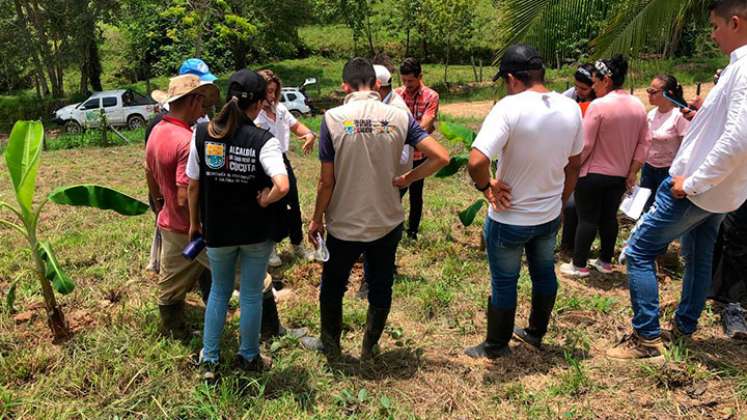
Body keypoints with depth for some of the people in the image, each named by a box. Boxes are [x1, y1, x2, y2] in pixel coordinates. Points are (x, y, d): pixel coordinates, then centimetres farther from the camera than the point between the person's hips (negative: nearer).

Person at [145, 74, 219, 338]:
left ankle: (173, 331, 39)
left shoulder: (156, 132, 3)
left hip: (169, 225, 9)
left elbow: (150, 175, 17)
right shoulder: (188, 141, -26)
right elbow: (185, 198, -29)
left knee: (171, 284, 22)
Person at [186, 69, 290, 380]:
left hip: (217, 229, 3)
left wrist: (195, 222, 12)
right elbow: (283, 186, -32)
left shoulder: (202, 133, -8)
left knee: (219, 291, 22)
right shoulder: (263, 140, -18)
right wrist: (264, 202, -12)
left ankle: (209, 360, 28)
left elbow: (193, 184, -1)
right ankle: (248, 357, 33)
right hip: (257, 230, -2)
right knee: (251, 294, 16)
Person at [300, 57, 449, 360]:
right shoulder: (399, 117, -7)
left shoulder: (333, 118, -13)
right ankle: (369, 347, 37)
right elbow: (441, 157, -12)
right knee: (380, 289, 20)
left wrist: (317, 219, 2)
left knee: (332, 288, 21)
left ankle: (330, 345, 40)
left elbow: (327, 181, -11)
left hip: (344, 225, -2)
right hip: (388, 222, 2)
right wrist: (405, 179, -1)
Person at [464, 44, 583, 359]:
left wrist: (486, 186, -17)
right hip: (550, 215, 6)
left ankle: (496, 345, 32)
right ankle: (536, 333, 45)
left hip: (510, 219, -6)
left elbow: (476, 162, -37)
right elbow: (574, 165, 7)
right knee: (544, 274, 25)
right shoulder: (571, 109, -4)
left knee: (503, 283, 13)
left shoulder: (510, 108, -25)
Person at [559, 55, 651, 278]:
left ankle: (579, 265, 11)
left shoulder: (599, 105, -18)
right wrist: (633, 171, 8)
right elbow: (644, 142, 5)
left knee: (587, 218, 3)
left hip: (593, 174, -6)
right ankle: (605, 261, 26)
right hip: (621, 175, 6)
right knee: (609, 216, 16)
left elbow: (585, 145, -18)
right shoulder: (638, 106, 3)